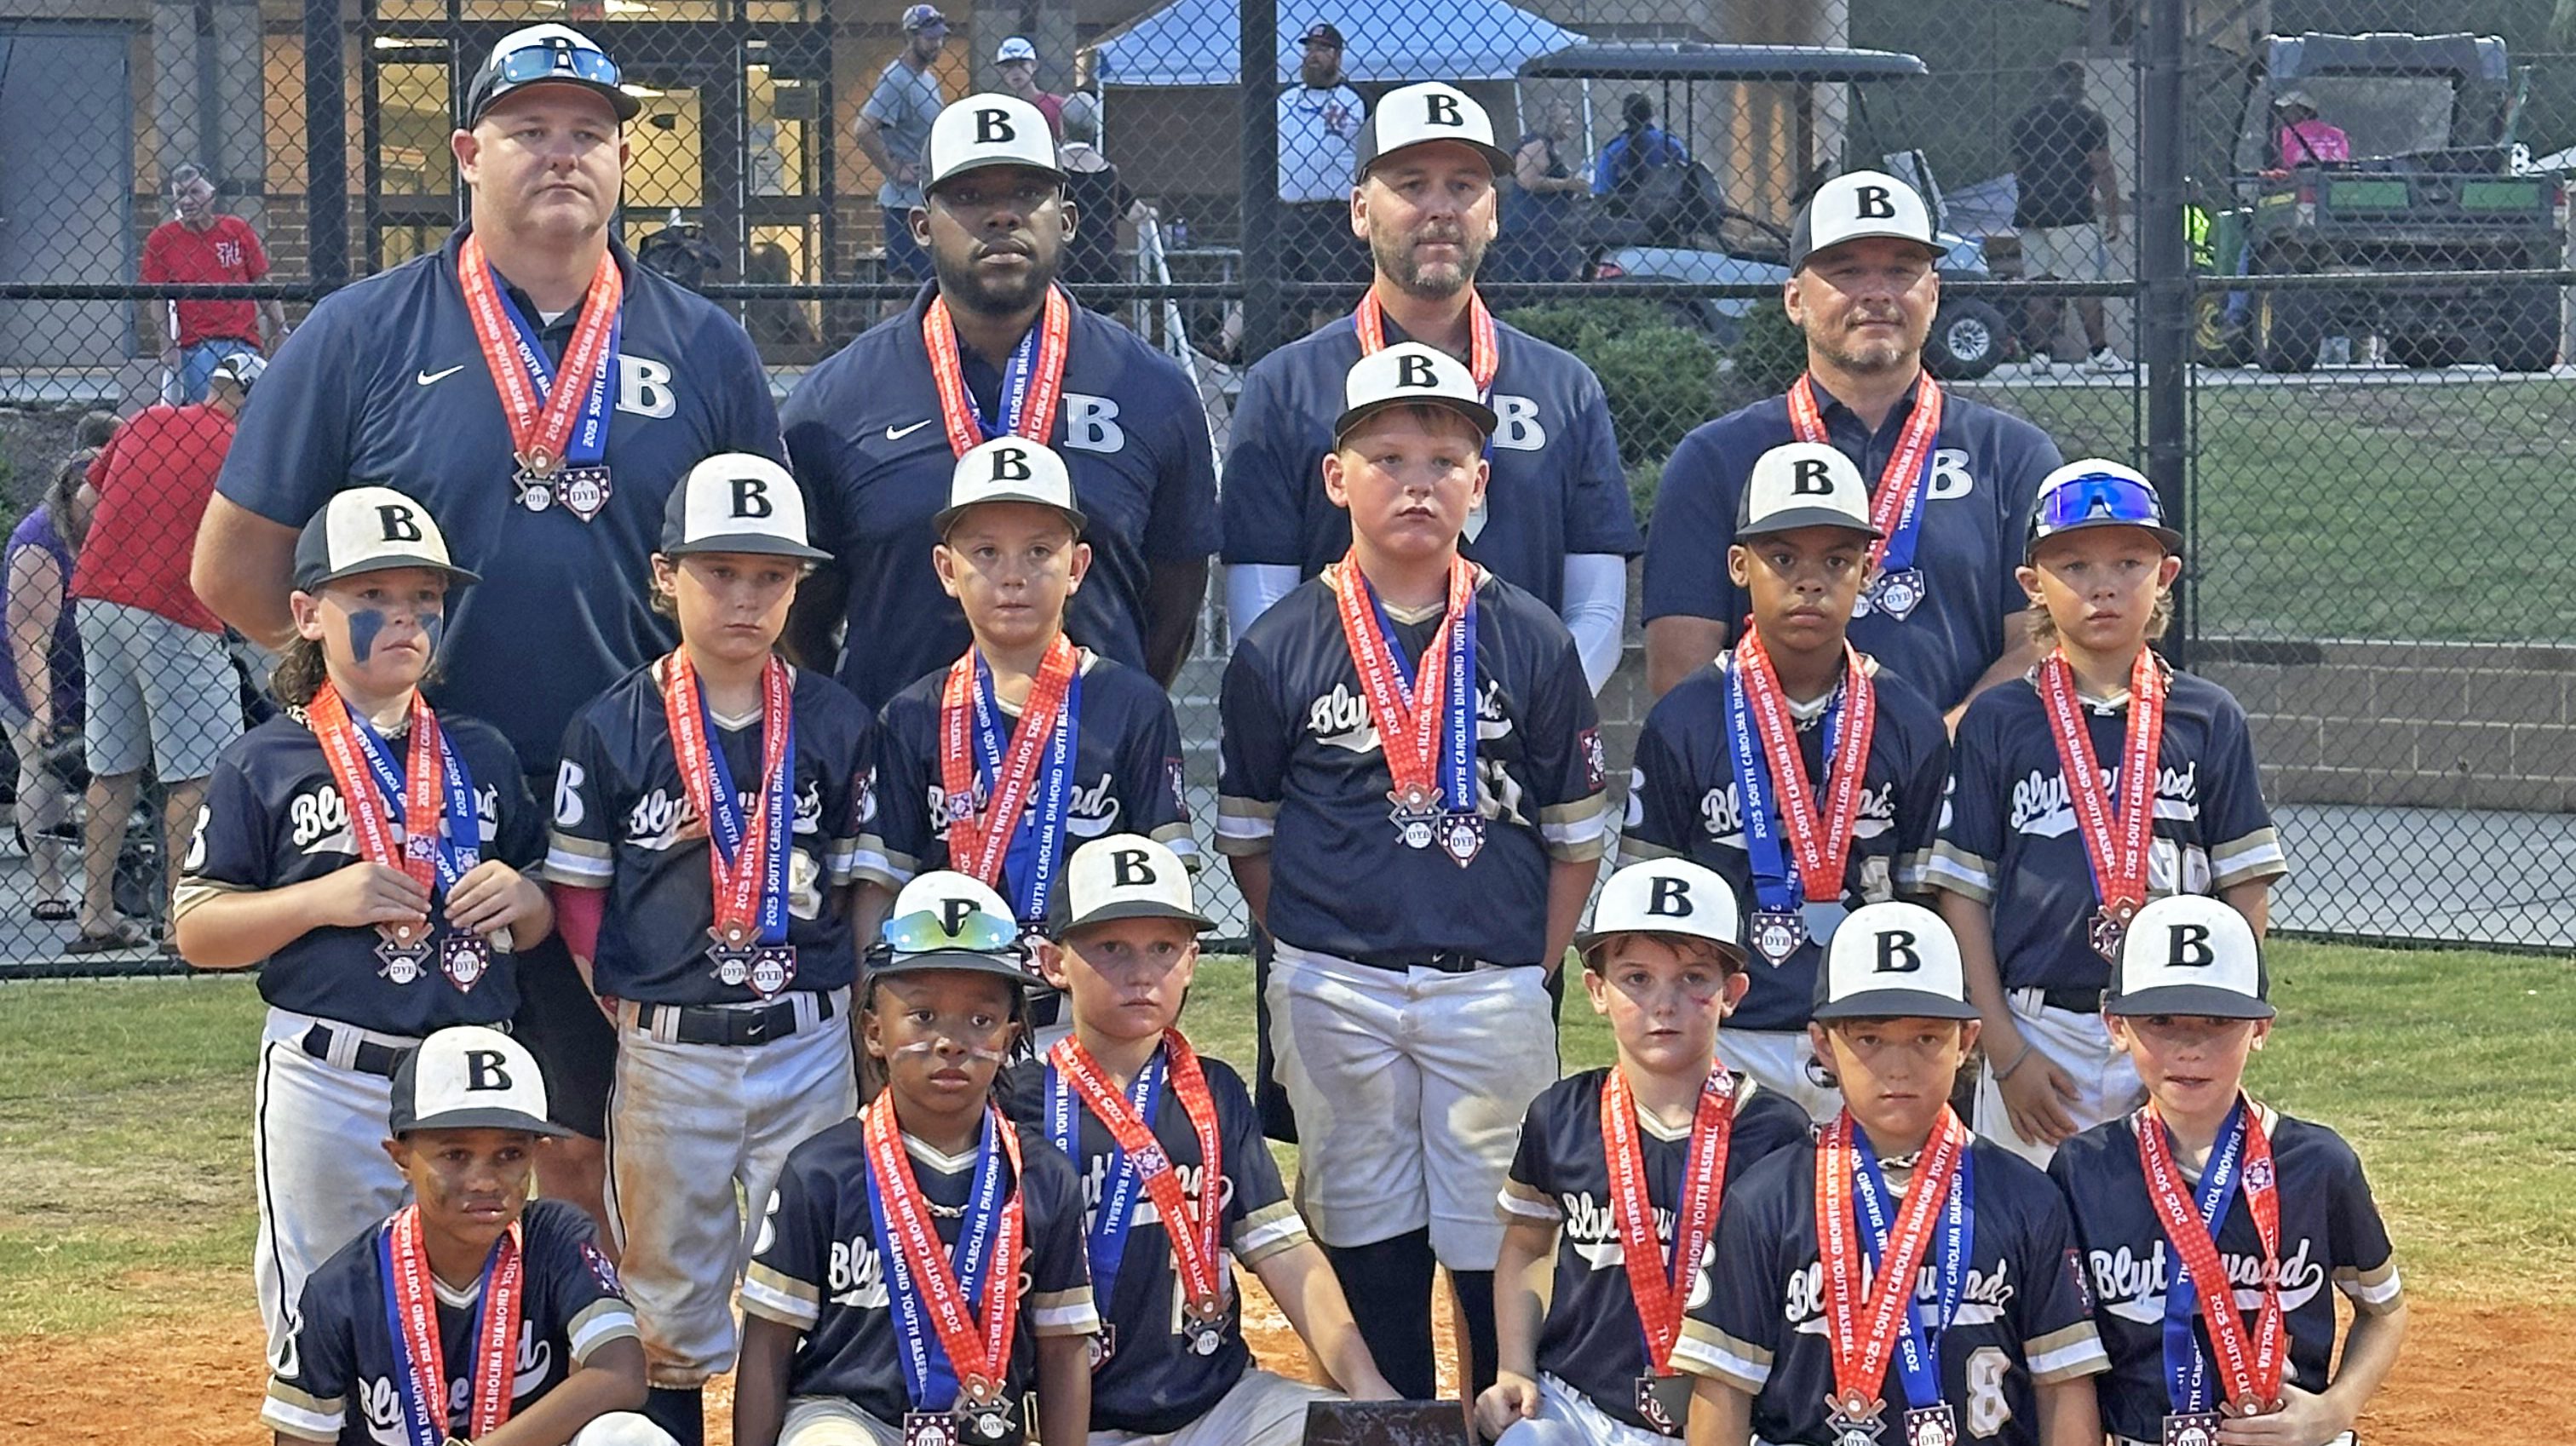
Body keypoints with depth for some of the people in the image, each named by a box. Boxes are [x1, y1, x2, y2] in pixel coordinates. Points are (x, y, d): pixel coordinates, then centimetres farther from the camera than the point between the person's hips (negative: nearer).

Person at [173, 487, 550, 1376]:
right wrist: (324, 900, -16)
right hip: (328, 1091, -3)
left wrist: (523, 899, -7)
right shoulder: (266, 763, -1)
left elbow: (545, 923, 17)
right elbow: (197, 930, -3)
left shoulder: (483, 757, 9)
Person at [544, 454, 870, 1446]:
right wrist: (625, 1007, -6)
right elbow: (576, 896, 2)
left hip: (807, 1044, 1)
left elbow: (862, 888, 7)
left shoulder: (834, 723, 3)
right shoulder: (612, 727, -2)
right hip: (666, 1053, -1)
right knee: (669, 1294, 9)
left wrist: (863, 1019, 0)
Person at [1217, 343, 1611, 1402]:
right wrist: (1312, 956, 5)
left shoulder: (1531, 642, 2)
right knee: (1366, 1236, 8)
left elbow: (1576, 836, 6)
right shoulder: (1280, 649, 2)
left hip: (1495, 988, 0)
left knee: (1499, 1240, 2)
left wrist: (1530, 975, 2)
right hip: (1332, 992, 0)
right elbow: (1247, 838, 9)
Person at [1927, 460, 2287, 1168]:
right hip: (2039, 1033, -1)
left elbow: (2246, 890, 6)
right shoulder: (1998, 724, 3)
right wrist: (2005, 1051, -5)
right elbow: (1962, 895, 1)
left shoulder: (2209, 719, 6)